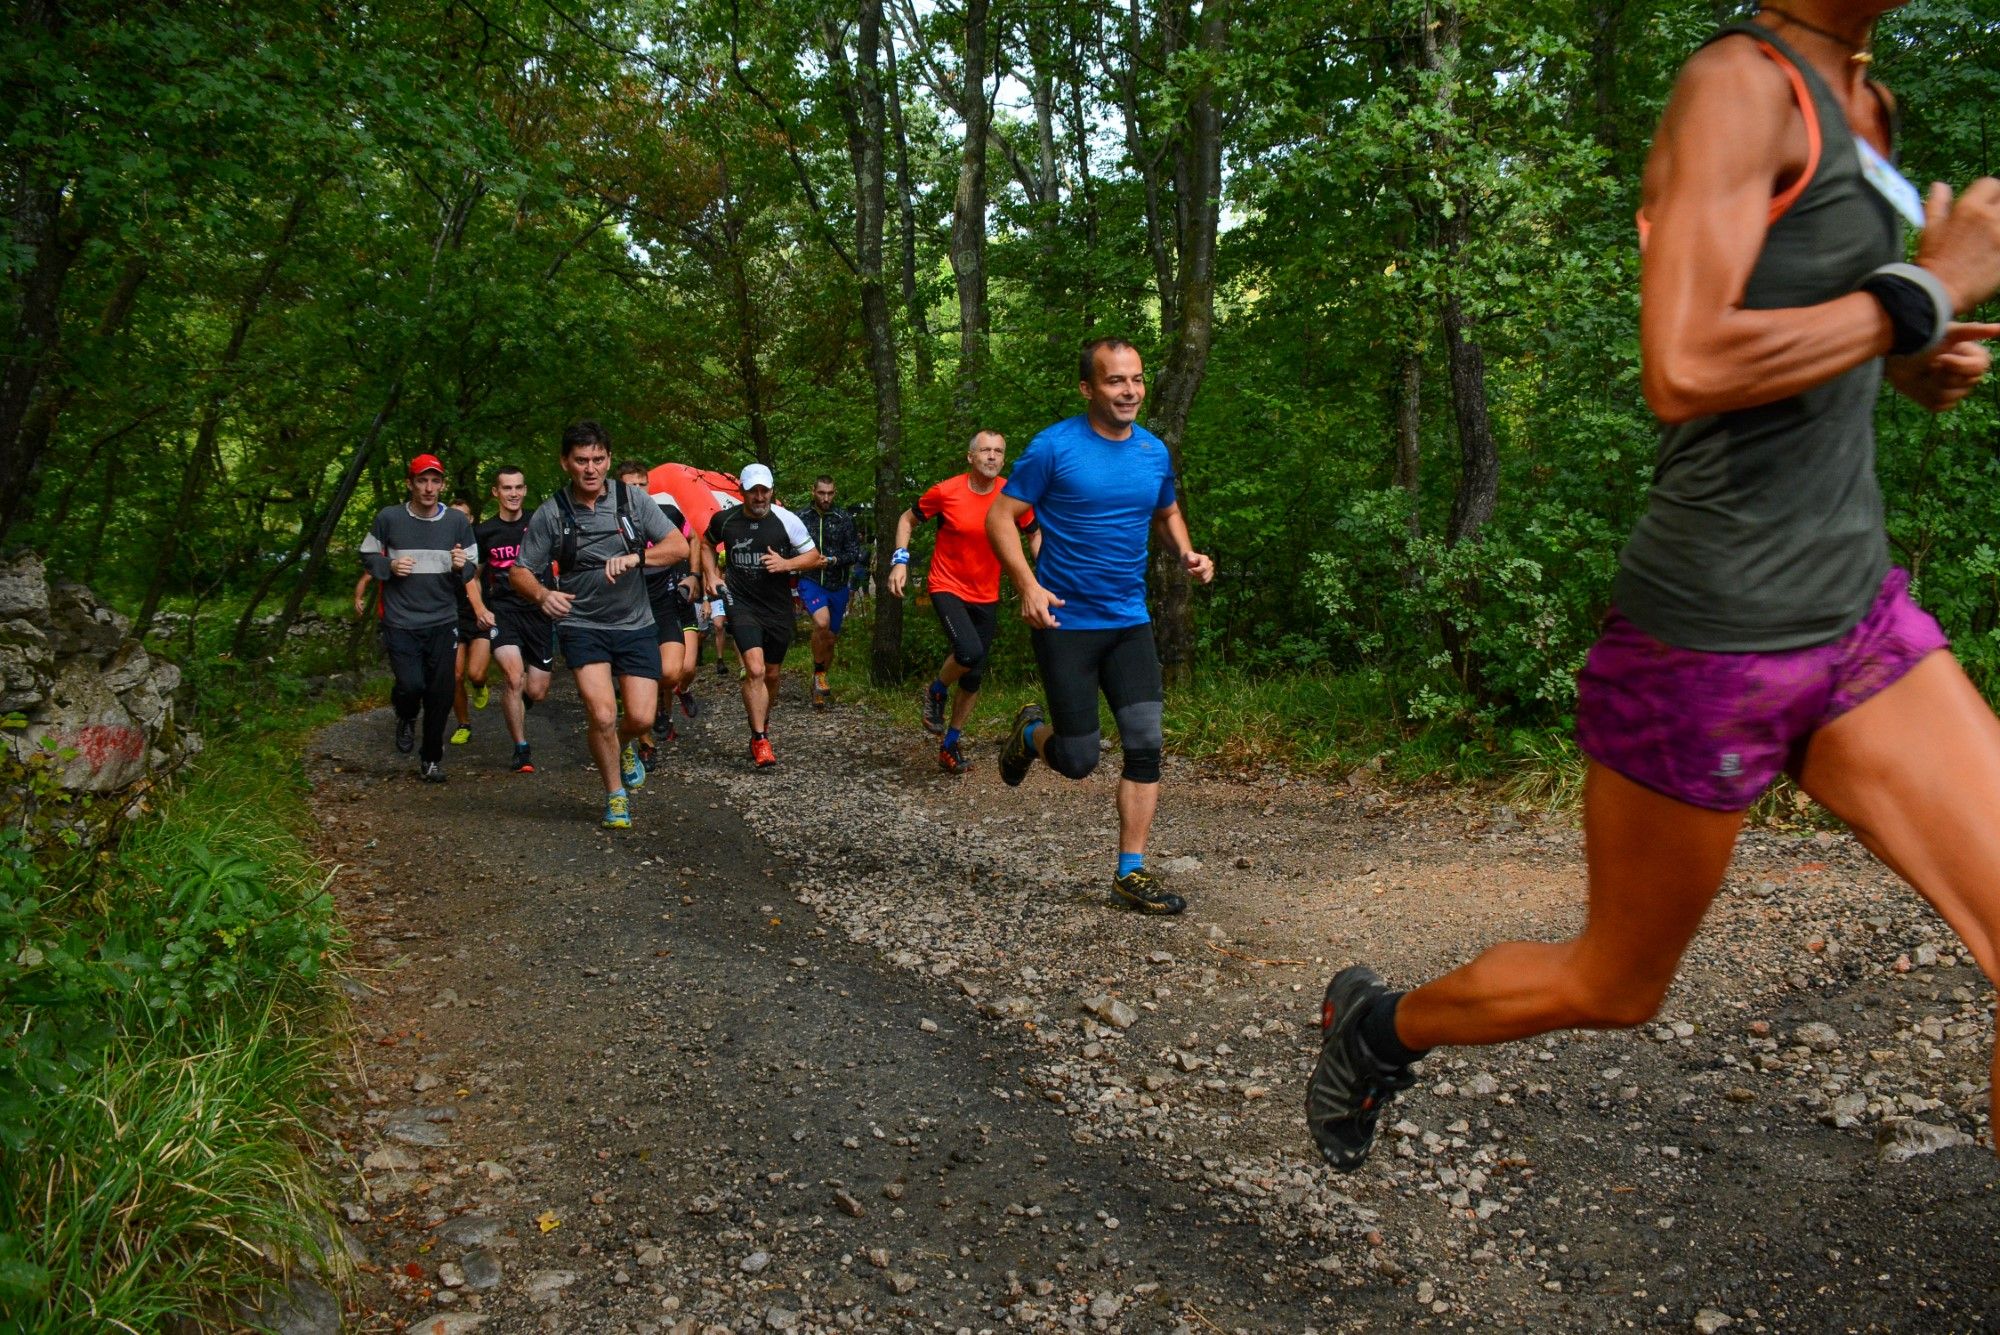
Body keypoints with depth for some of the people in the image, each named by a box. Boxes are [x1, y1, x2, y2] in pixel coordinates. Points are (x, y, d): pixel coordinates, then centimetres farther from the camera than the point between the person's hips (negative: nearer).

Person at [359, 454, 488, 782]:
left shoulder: (457, 521, 2)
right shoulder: (389, 518, -3)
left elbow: (471, 571, 8)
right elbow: (367, 557, 9)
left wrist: (462, 566, -15)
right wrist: (390, 566, -12)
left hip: (443, 622, 2)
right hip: (401, 622, -2)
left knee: (440, 694, 3)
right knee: (411, 685, -14)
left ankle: (431, 758, 22)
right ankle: (406, 718, 23)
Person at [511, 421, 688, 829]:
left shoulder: (632, 500, -3)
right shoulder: (550, 513, -6)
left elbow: (679, 547, -7)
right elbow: (520, 571, -3)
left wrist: (634, 557, -24)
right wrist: (543, 595, -25)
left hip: (635, 626, 2)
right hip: (583, 626, -1)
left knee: (641, 718, -4)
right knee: (602, 716, -15)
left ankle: (623, 747, 34)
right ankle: (616, 797, 8)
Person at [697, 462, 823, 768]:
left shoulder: (787, 520, -8)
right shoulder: (725, 520, -4)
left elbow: (814, 556, -1)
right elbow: (706, 544, 18)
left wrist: (786, 564, -18)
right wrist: (711, 574, 5)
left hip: (778, 607, 2)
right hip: (742, 603, -2)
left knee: (771, 675, 15)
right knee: (755, 670, -19)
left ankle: (762, 723, 42)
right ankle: (760, 740, -11)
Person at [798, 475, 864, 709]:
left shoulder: (844, 519, 0)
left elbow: (854, 553, -3)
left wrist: (833, 561, -21)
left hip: (837, 586, 2)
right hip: (810, 582, -2)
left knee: (830, 640, 10)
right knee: (822, 621, -31)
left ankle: (819, 688, 30)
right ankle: (819, 673, -12)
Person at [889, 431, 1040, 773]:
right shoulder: (946, 492, -12)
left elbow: (1034, 534, 11)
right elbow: (908, 519, 3)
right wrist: (900, 560, -10)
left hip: (986, 597, 4)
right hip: (948, 588, -4)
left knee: (974, 677, 8)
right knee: (969, 652, -28)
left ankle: (950, 744, 26)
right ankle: (935, 693, 4)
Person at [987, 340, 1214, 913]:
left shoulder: (1154, 451, 6)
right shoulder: (1054, 447, -10)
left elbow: (1167, 513, 23)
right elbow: (1000, 517, -9)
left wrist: (1186, 553, 2)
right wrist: (1028, 585, -22)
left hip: (1130, 623, 5)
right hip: (1065, 623, -4)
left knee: (1145, 745, -5)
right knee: (1078, 760, -1)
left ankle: (1131, 873, 6)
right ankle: (1031, 732, 34)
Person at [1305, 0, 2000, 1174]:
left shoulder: (1859, 108, 13)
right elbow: (1682, 375, -28)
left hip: (1853, 623, 8)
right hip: (1704, 647, -8)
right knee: (1615, 989, 12)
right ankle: (1376, 1028, 41)